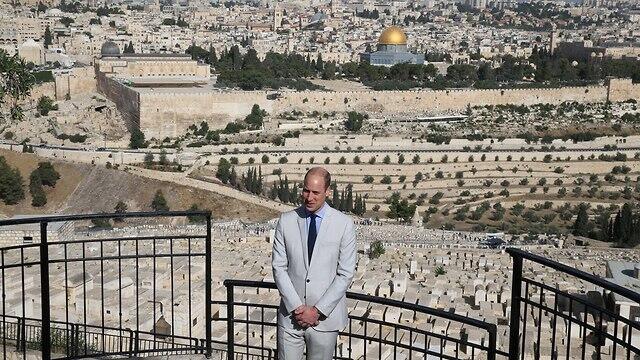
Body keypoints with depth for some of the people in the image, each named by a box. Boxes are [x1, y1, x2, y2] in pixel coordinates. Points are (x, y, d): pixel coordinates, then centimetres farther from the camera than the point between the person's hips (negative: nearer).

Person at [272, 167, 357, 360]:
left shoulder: (344, 224, -4)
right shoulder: (286, 221, 1)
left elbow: (345, 274, -5)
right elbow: (279, 267, 0)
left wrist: (318, 311, -10)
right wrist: (297, 307, -9)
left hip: (326, 317, -1)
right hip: (291, 314, 1)